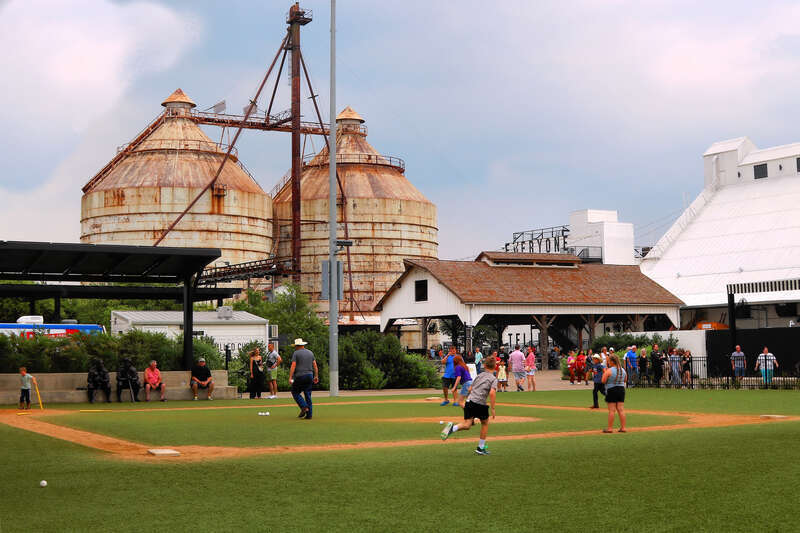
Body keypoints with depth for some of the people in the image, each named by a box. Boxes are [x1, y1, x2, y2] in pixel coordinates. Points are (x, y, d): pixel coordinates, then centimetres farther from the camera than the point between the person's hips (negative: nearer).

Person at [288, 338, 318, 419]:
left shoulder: (296, 353, -3)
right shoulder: (310, 352, 13)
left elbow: (293, 366, -11)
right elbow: (315, 365, 11)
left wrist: (290, 377, -15)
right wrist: (316, 376, 16)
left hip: (299, 376, -5)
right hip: (310, 376, 5)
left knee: (295, 392, 10)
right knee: (308, 395, 6)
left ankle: (304, 407, -9)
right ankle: (309, 414, 1)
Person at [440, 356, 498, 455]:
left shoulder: (479, 375, 20)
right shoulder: (493, 379, 2)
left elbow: (470, 389, 21)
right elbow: (492, 393, -14)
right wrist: (492, 408, -11)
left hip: (470, 401, 4)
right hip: (481, 403, -4)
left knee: (467, 425, -1)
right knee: (485, 423, 19)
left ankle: (452, 428, -32)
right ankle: (481, 448, 24)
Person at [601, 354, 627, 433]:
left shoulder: (609, 371, -13)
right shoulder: (623, 370, 6)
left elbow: (603, 381, -12)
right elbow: (625, 380, 20)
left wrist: (604, 373, 1)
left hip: (611, 390, -5)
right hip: (621, 389, 5)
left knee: (611, 410, -3)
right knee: (621, 410, 7)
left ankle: (610, 428, -1)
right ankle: (623, 427, 7)